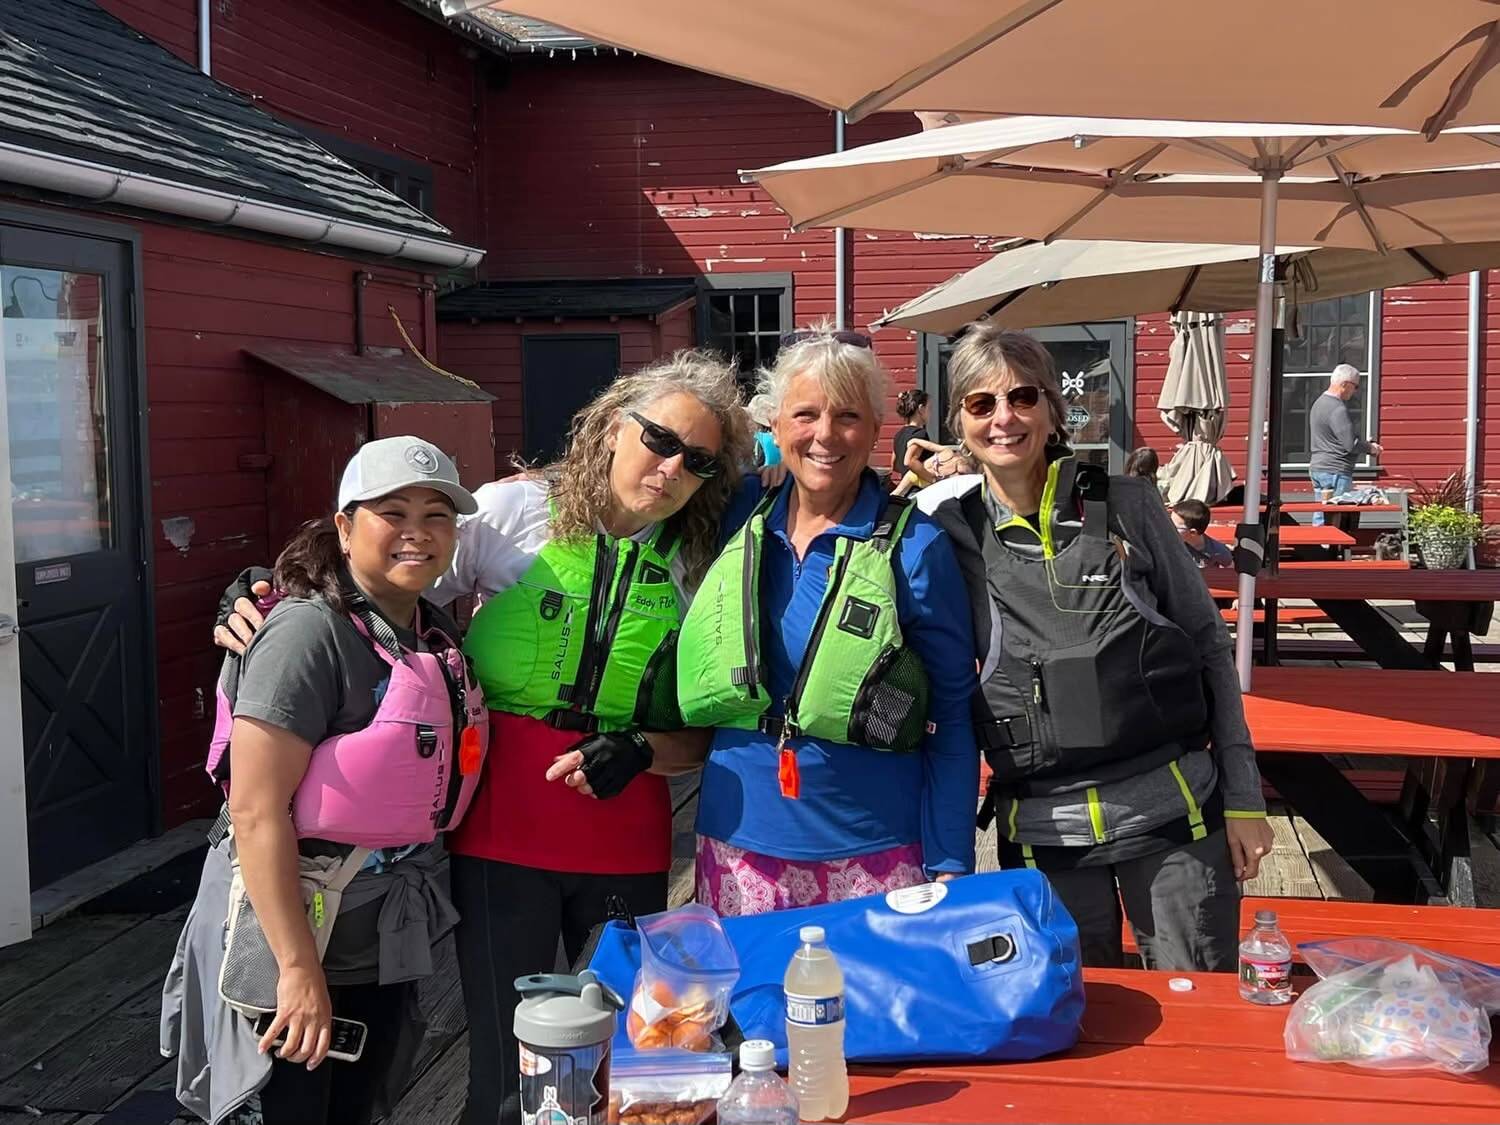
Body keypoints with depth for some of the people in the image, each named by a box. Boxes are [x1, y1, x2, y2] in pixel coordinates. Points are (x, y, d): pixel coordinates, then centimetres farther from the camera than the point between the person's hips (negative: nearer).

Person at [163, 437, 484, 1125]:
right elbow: (256, 812, -24)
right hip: (287, 936, -8)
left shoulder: (437, 632, 4)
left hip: (385, 947, 8)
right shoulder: (309, 633, -20)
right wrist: (300, 969, -26)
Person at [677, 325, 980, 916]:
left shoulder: (914, 546, -7)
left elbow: (951, 719, -4)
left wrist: (949, 868, -7)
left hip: (872, 857, -3)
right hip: (738, 849, 3)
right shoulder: (741, 521, 3)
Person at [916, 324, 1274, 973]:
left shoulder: (1125, 506, -1)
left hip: (1173, 813, 0)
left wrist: (1242, 797, 1)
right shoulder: (954, 530, 0)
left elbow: (1209, 647, 4)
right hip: (1042, 832, 1)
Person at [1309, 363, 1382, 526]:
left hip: (1317, 468, 10)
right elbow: (1351, 444, -20)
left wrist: (1364, 443, 16)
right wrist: (1371, 448, 0)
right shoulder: (1338, 409, -17)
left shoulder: (1320, 403, 16)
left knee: (1320, 517, 11)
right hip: (1335, 472, -10)